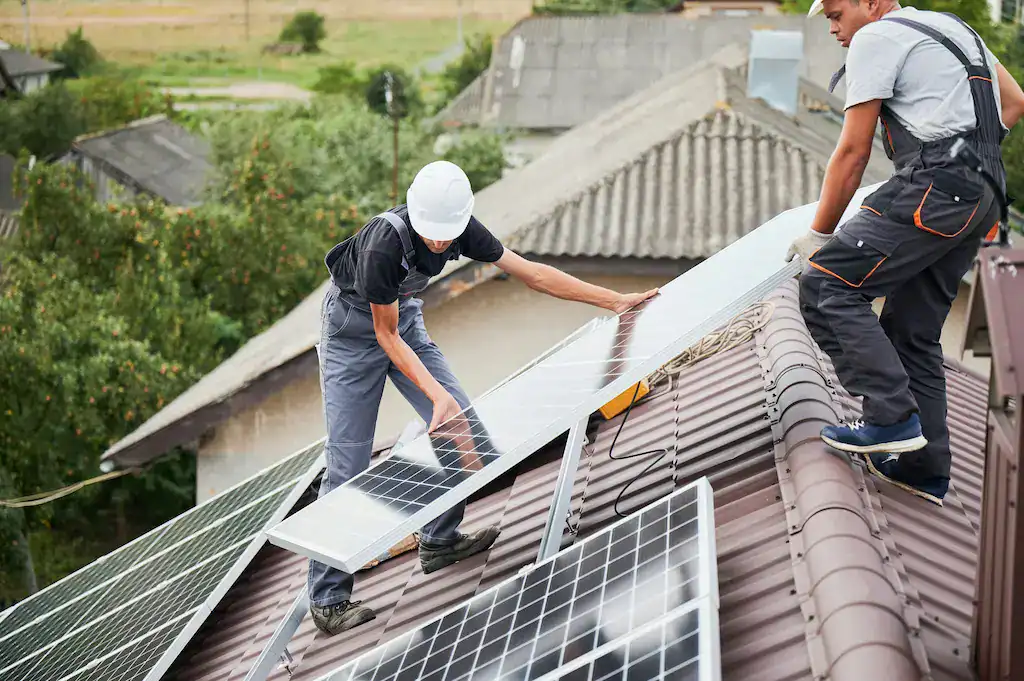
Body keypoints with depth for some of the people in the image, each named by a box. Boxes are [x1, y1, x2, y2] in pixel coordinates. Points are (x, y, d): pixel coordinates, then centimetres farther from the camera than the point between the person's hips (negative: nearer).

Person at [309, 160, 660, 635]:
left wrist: (615, 300, -10)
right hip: (353, 328, -6)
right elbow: (386, 334, -24)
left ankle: (439, 541, 17)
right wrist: (435, 392, -31)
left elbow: (531, 273, -10)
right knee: (347, 464, -9)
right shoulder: (383, 246, -35)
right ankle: (327, 599, -1)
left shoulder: (462, 230, -17)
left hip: (405, 314, 6)